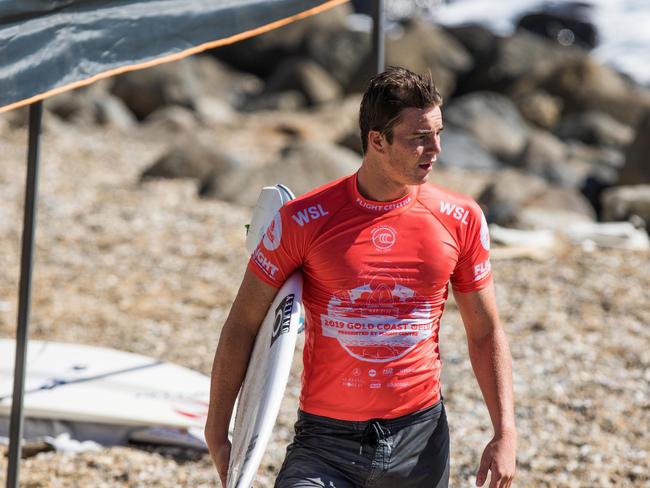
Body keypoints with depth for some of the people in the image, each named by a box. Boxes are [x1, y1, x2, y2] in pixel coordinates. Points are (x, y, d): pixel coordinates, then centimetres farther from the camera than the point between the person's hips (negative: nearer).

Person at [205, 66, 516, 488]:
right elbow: (243, 326, -1)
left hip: (420, 439, 2)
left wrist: (505, 432, 0)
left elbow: (486, 333, 9)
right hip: (326, 441, -2)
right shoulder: (304, 220, -8)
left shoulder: (461, 220, 1)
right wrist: (217, 434, -2)